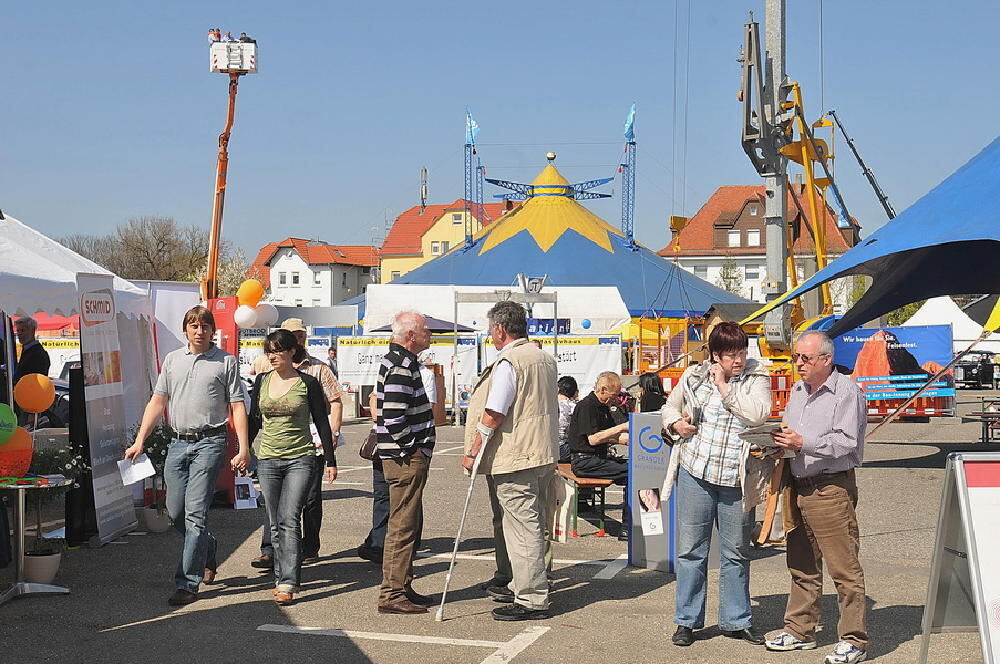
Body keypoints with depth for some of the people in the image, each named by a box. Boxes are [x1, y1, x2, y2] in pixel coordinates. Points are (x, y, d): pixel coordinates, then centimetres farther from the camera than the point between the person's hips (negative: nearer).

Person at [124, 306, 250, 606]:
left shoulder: (225, 362, 2)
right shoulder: (173, 359, 14)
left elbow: (237, 406, -1)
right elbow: (158, 401, 14)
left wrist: (243, 448, -9)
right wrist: (139, 441, 7)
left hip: (209, 443, -5)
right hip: (178, 443, 5)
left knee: (195, 513, -10)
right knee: (175, 512, 8)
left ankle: (188, 584, -7)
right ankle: (207, 551, 35)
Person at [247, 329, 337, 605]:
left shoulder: (308, 383, -3)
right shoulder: (262, 381, 7)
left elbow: (322, 423, 1)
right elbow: (254, 420, 16)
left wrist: (331, 461, 0)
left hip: (300, 460, -4)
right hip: (268, 460, 4)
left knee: (289, 519, -14)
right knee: (276, 524, 7)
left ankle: (287, 583, -16)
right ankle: (282, 577, 17)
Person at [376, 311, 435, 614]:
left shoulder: (401, 362, 16)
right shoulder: (400, 367, -17)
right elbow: (393, 417, -25)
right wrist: (412, 451, -16)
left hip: (410, 456, 11)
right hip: (406, 458, -11)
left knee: (410, 525, 17)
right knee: (403, 526, -6)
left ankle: (402, 587, 25)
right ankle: (392, 594, -1)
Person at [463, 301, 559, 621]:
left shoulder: (508, 363, -15)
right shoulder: (546, 359, 13)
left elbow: (492, 416, -19)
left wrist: (473, 453, -11)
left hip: (515, 460, -9)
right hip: (545, 455, 9)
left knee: (522, 528, -5)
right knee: (533, 526, 17)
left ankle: (531, 600, -3)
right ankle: (528, 588, 27)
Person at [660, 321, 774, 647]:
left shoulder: (757, 378, 2)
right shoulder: (694, 376, 6)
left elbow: (758, 413, -16)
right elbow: (670, 407, 20)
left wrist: (724, 386, -11)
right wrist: (675, 423, -2)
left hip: (737, 480, -1)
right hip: (695, 473, 1)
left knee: (736, 553, 10)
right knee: (691, 549, 5)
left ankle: (736, 620, 23)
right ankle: (687, 620, 16)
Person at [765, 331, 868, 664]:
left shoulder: (846, 390, -8)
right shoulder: (797, 390, 17)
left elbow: (845, 441, -16)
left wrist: (803, 443, -23)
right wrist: (779, 443, 4)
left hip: (831, 489, -8)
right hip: (798, 485, 8)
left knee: (844, 567, -5)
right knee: (801, 566, 14)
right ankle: (800, 631, 24)